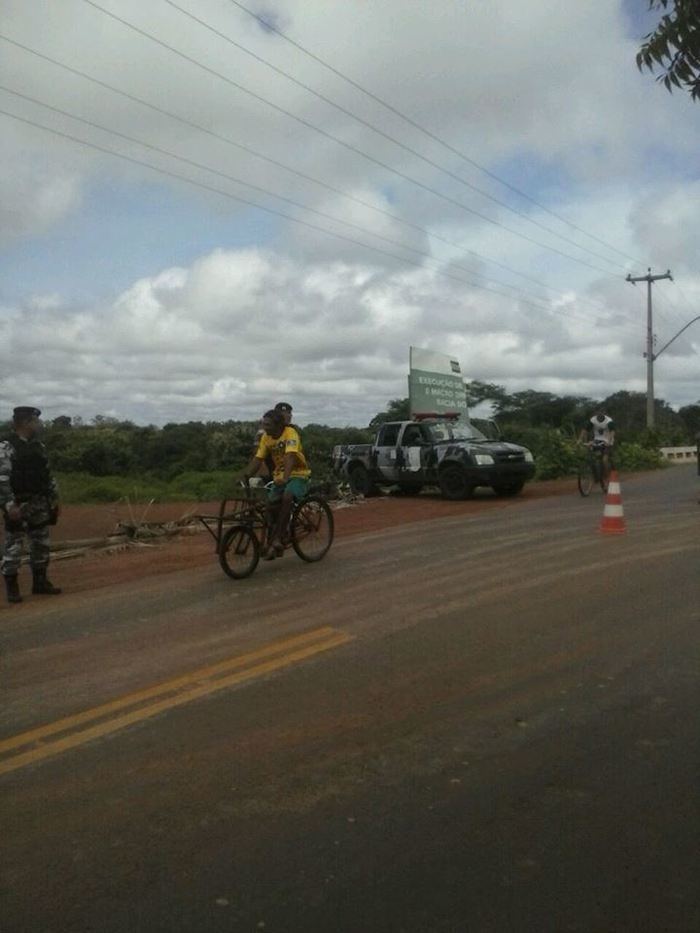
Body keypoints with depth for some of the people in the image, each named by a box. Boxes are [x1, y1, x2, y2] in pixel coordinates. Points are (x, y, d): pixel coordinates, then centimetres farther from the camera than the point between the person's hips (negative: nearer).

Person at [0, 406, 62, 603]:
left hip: (40, 506, 7)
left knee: (41, 545, 12)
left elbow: (48, 475, 17)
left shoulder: (39, 446, 11)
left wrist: (54, 499, 14)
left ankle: (40, 582, 23)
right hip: (18, 506, -7)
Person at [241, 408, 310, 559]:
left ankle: (278, 538, -27)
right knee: (271, 504, -11)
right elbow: (258, 459, -4)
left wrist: (285, 477, -48)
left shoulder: (290, 433, -20)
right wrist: (245, 476, -20)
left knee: (287, 497, -32)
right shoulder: (266, 437, -1)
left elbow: (290, 456, -34)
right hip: (279, 476, 6)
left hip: (297, 474, -6)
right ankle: (274, 541, 8)